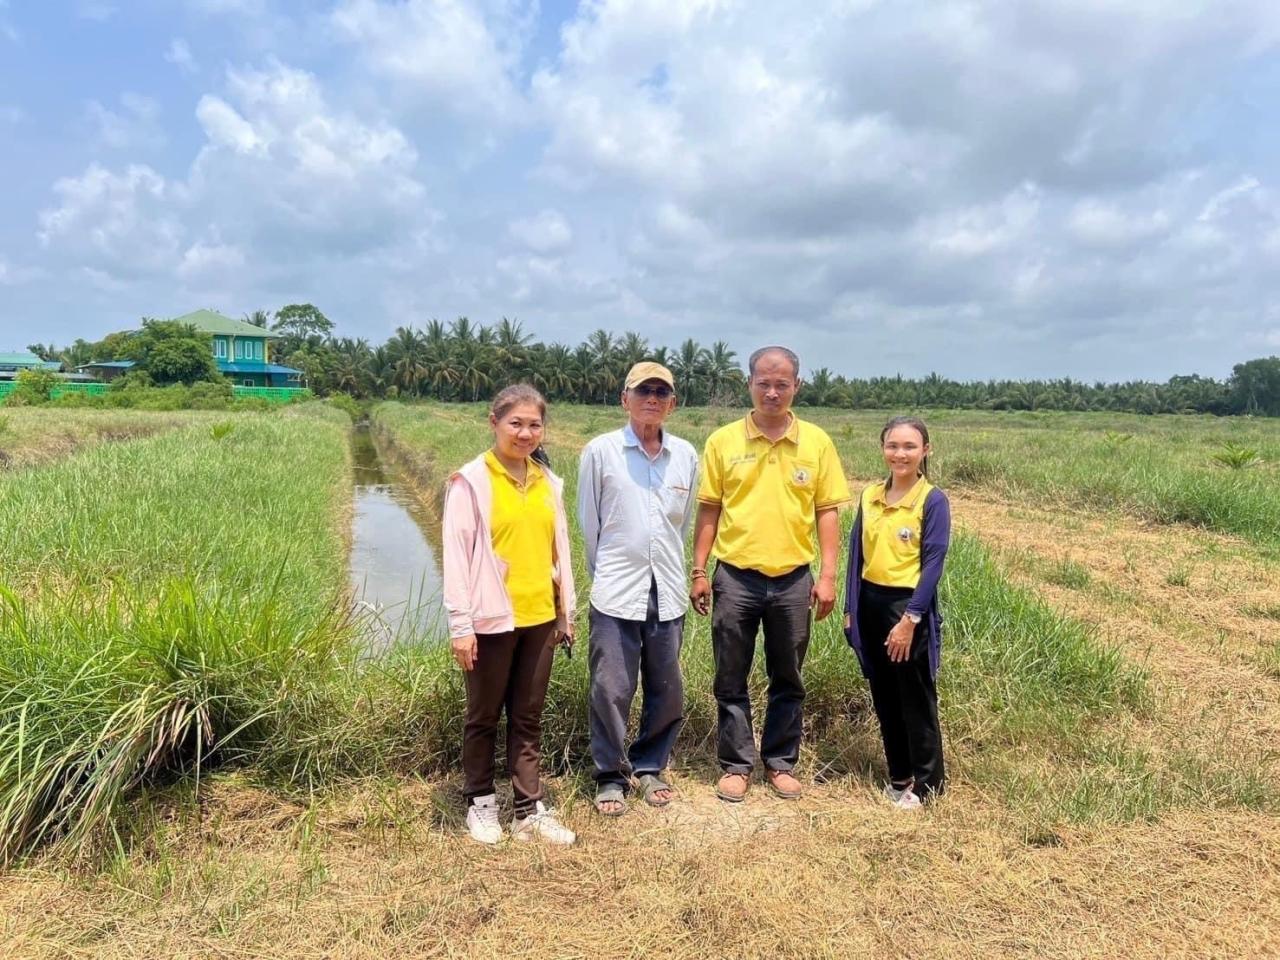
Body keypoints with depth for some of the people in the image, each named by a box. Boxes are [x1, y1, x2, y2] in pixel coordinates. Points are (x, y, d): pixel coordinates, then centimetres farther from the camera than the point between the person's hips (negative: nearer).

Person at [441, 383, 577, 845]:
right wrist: (460, 624, -13)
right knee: (484, 717, 12)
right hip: (492, 619, -4)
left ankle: (529, 810, 25)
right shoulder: (471, 481, -9)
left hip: (539, 618, 5)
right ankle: (480, 804, 30)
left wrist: (567, 610, 13)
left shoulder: (549, 481, 7)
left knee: (528, 718, 14)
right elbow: (456, 555, -11)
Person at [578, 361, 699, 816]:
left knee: (667, 691, 11)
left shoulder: (686, 455, 5)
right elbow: (588, 523, 3)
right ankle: (611, 776, 23)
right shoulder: (600, 451, -4)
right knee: (611, 690, 3)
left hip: (667, 592, 3)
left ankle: (649, 767, 32)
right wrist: (606, 576, 9)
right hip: (615, 594, -3)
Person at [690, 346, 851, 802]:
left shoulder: (817, 442, 0)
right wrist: (698, 571, -1)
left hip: (793, 579, 1)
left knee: (788, 679, 13)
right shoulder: (722, 441, -2)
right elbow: (709, 510, 1)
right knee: (732, 679, 9)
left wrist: (828, 575, -3)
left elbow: (828, 511, 2)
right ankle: (736, 764, 25)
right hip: (735, 577, -1)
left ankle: (781, 763, 30)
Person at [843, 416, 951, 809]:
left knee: (916, 699, 7)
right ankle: (899, 775, 32)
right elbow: (857, 554, 8)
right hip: (871, 604, 5)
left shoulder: (933, 500, -10)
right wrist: (851, 609, 5)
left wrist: (910, 618, -16)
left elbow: (933, 564, -13)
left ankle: (927, 783, 23)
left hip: (910, 606, -5)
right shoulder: (870, 496, 5)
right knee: (884, 698, 15)